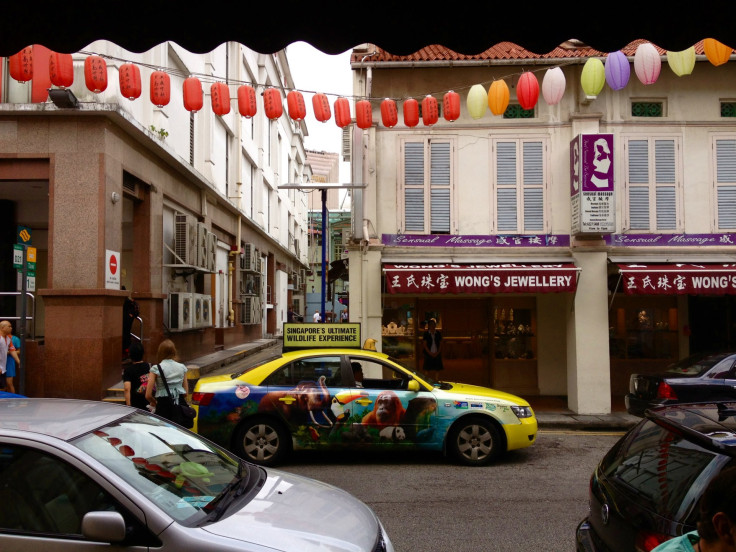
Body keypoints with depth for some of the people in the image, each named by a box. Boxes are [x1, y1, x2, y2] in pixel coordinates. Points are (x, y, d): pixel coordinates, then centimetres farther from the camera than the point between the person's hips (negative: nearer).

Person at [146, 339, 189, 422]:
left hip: (164, 406, -3)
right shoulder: (182, 367, 6)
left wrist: (154, 403, 11)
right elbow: (186, 392, 8)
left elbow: (148, 395, -7)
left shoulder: (156, 369, -5)